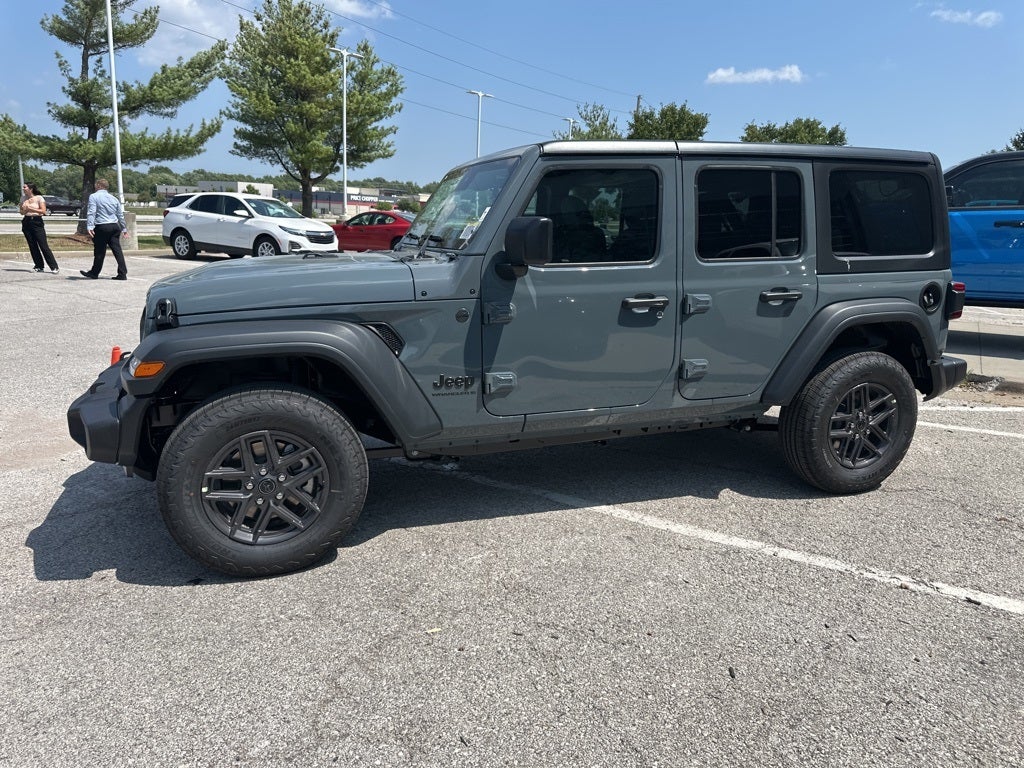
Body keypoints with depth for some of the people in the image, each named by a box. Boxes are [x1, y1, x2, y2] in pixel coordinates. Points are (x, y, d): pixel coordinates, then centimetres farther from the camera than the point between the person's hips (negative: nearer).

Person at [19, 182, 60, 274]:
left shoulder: (39, 198, -4)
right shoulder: (24, 198, 11)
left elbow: (43, 211, -12)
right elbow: (22, 212, 15)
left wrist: (30, 208, -15)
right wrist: (23, 209, -7)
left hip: (37, 222, -5)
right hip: (26, 223, 5)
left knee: (43, 245, -10)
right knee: (32, 246, 4)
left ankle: (54, 267, -10)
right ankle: (38, 266, 11)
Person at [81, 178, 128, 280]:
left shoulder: (94, 196, -2)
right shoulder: (114, 198, 15)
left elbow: (92, 212, -13)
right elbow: (120, 215, 20)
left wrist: (90, 226, -18)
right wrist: (124, 228, 28)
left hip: (102, 227, -5)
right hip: (115, 226, 5)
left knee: (99, 251, 4)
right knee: (117, 250, 2)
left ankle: (94, 273, 18)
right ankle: (122, 274, -3)